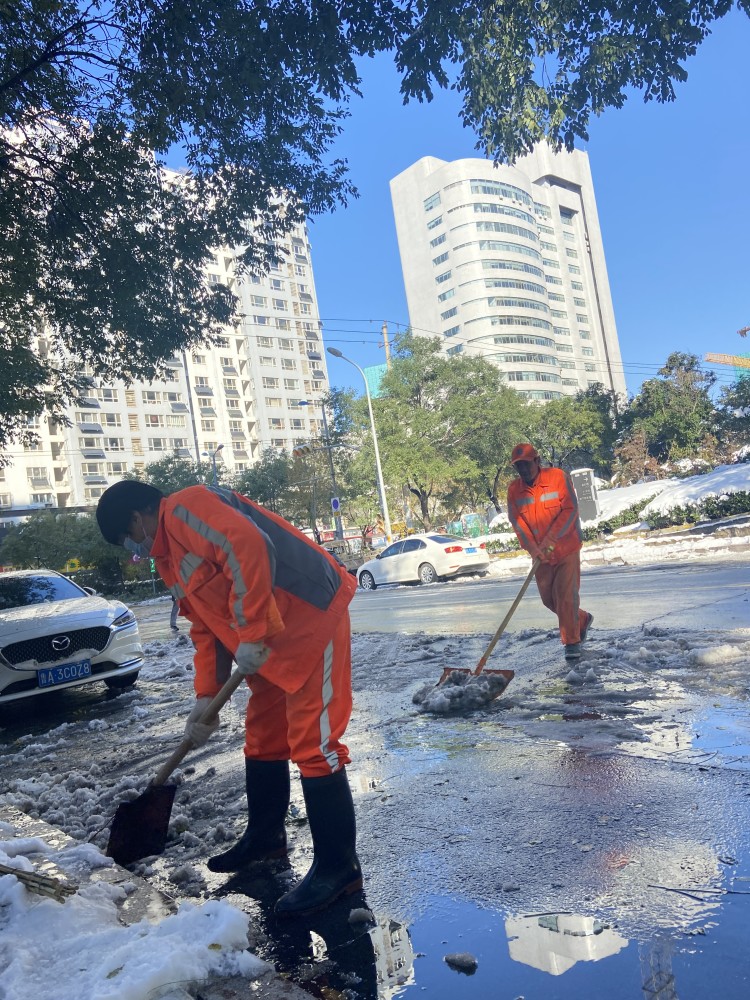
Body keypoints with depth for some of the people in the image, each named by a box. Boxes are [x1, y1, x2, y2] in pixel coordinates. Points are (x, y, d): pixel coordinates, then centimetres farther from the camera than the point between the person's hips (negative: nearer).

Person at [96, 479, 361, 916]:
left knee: (313, 744, -8)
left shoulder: (186, 508, -13)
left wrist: (250, 633, -25)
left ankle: (339, 866, 3)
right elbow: (206, 628, 19)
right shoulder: (171, 558, 18)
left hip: (310, 617, -11)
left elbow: (248, 548, -29)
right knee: (262, 739, 19)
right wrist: (207, 696, 13)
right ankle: (265, 837, 36)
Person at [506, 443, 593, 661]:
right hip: (541, 553, 4)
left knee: (566, 594, -9)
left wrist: (551, 538, -24)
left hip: (566, 547, -4)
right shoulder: (514, 489, -3)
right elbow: (517, 521, -8)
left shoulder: (558, 477, -13)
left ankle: (572, 642, 4)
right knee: (548, 598, 10)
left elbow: (570, 510, -16)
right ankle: (582, 619, 36)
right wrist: (532, 548, -21)